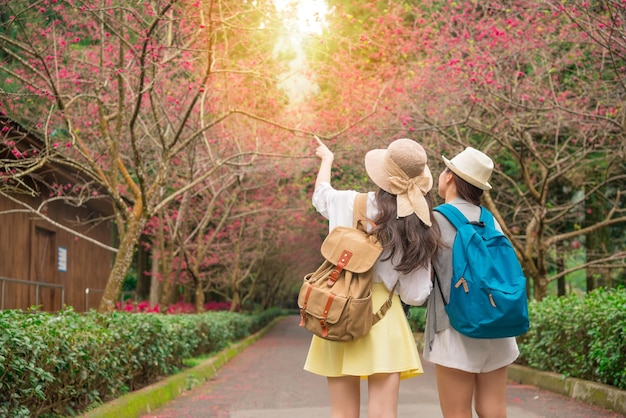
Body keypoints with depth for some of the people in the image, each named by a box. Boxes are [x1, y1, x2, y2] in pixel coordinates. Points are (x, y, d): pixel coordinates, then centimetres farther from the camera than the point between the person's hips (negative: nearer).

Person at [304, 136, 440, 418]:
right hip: (383, 318, -1)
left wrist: (326, 159, 42)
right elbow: (415, 295, -1)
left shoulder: (351, 203, -1)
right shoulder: (420, 233, -2)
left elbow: (320, 195, 23)